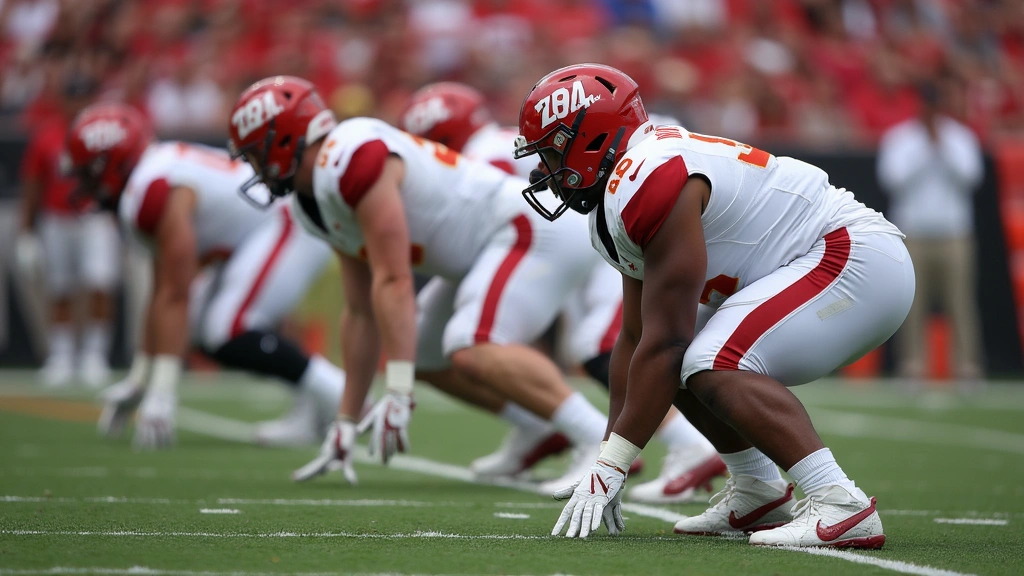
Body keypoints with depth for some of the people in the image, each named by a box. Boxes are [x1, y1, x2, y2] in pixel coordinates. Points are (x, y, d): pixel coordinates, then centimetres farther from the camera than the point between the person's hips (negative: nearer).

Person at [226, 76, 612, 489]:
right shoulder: (315, 202, 13)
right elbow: (362, 312, 18)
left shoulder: (352, 159, -19)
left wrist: (397, 393, -24)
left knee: (473, 353, -28)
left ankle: (601, 441, -30)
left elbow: (393, 283, -23)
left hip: (537, 230, -11)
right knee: (426, 357, 18)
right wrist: (347, 422, 20)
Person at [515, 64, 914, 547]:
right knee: (682, 363, 13)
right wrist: (605, 461, 17)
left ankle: (840, 505, -29)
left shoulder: (651, 182, -20)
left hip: (857, 258, -11)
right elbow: (634, 339, 18)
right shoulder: (623, 197, 13)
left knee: (713, 367, -25)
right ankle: (757, 493, 18)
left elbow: (663, 343, -20)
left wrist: (611, 465, -15)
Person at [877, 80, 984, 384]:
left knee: (960, 301, -6)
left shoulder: (962, 137, 9)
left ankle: (967, 366, -5)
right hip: (912, 232, 0)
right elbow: (893, 178, -8)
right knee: (913, 303, -4)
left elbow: (969, 175, -6)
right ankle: (913, 366, 0)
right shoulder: (897, 137, 6)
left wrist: (941, 142, -8)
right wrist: (924, 145, -7)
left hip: (954, 233, 0)